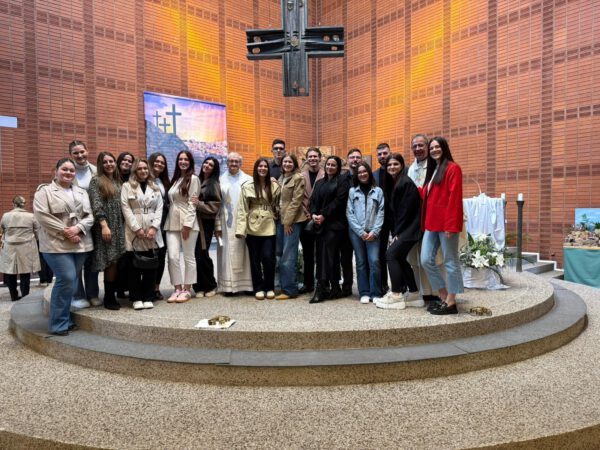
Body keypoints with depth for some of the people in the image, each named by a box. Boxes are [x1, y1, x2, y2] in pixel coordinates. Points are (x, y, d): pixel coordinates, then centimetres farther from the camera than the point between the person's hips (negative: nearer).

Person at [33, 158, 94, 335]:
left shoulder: (82, 192, 17)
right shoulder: (45, 191, 3)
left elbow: (89, 216, 9)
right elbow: (42, 216, -9)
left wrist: (77, 228, -11)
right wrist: (65, 232, -15)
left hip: (80, 244, 5)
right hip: (57, 244, -5)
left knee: (70, 281, 9)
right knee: (67, 279, -13)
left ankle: (65, 318, 20)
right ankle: (59, 323, 0)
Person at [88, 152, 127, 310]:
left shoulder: (118, 182, 18)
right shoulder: (96, 181, 1)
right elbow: (96, 205, -9)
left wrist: (124, 227, 11)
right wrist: (104, 225, -18)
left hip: (119, 228, 5)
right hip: (105, 227, -5)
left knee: (118, 262, 3)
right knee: (111, 262, -8)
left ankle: (112, 295, 12)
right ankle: (109, 298, 3)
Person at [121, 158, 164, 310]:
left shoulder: (155, 188, 15)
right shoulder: (127, 186, 6)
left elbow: (159, 209, 7)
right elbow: (126, 209, -3)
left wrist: (154, 227, -7)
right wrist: (137, 228, -12)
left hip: (152, 232, 3)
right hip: (134, 232, -2)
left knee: (151, 266, 3)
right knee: (135, 266, 1)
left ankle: (148, 297, 11)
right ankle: (137, 298, 10)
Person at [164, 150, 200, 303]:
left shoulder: (193, 178, -1)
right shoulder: (175, 179, 17)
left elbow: (192, 203, -8)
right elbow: (171, 201, 15)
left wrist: (187, 224, -14)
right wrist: (174, 222, 5)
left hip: (187, 222, -5)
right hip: (172, 222, 5)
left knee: (188, 257, 2)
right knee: (172, 256, -2)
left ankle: (187, 290, 10)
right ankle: (177, 289, 9)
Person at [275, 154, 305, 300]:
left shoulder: (298, 178, -6)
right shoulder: (280, 178, 17)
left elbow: (296, 201, -12)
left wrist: (288, 221, -14)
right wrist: (281, 219, 10)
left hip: (292, 221, -7)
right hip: (280, 219, 8)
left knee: (288, 256, -7)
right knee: (282, 255, 10)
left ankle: (289, 289, -1)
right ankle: (283, 286, 19)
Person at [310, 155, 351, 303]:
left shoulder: (343, 180, 2)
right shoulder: (319, 182, 22)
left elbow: (339, 200, -10)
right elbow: (313, 200, 14)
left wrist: (324, 215, -13)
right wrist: (313, 214, -5)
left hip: (334, 223, -7)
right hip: (320, 224, 7)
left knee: (328, 255, -11)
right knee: (321, 255, 4)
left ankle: (322, 288, -11)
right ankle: (333, 288, 11)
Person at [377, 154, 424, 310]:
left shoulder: (407, 183, -13)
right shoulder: (393, 183, 15)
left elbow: (406, 210, -17)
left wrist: (397, 233, -14)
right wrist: (394, 233, 6)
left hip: (409, 228, -9)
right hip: (402, 229, 9)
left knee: (391, 254, -13)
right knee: (400, 258, 8)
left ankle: (396, 295, -7)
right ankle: (414, 294, 17)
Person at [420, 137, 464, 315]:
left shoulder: (453, 168, -6)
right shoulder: (432, 170, 20)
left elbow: (454, 198, -14)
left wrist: (450, 224, -19)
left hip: (446, 223, -8)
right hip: (431, 223, 8)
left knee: (450, 262, 1)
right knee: (426, 260, 5)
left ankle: (451, 303, 10)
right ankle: (444, 298, 17)